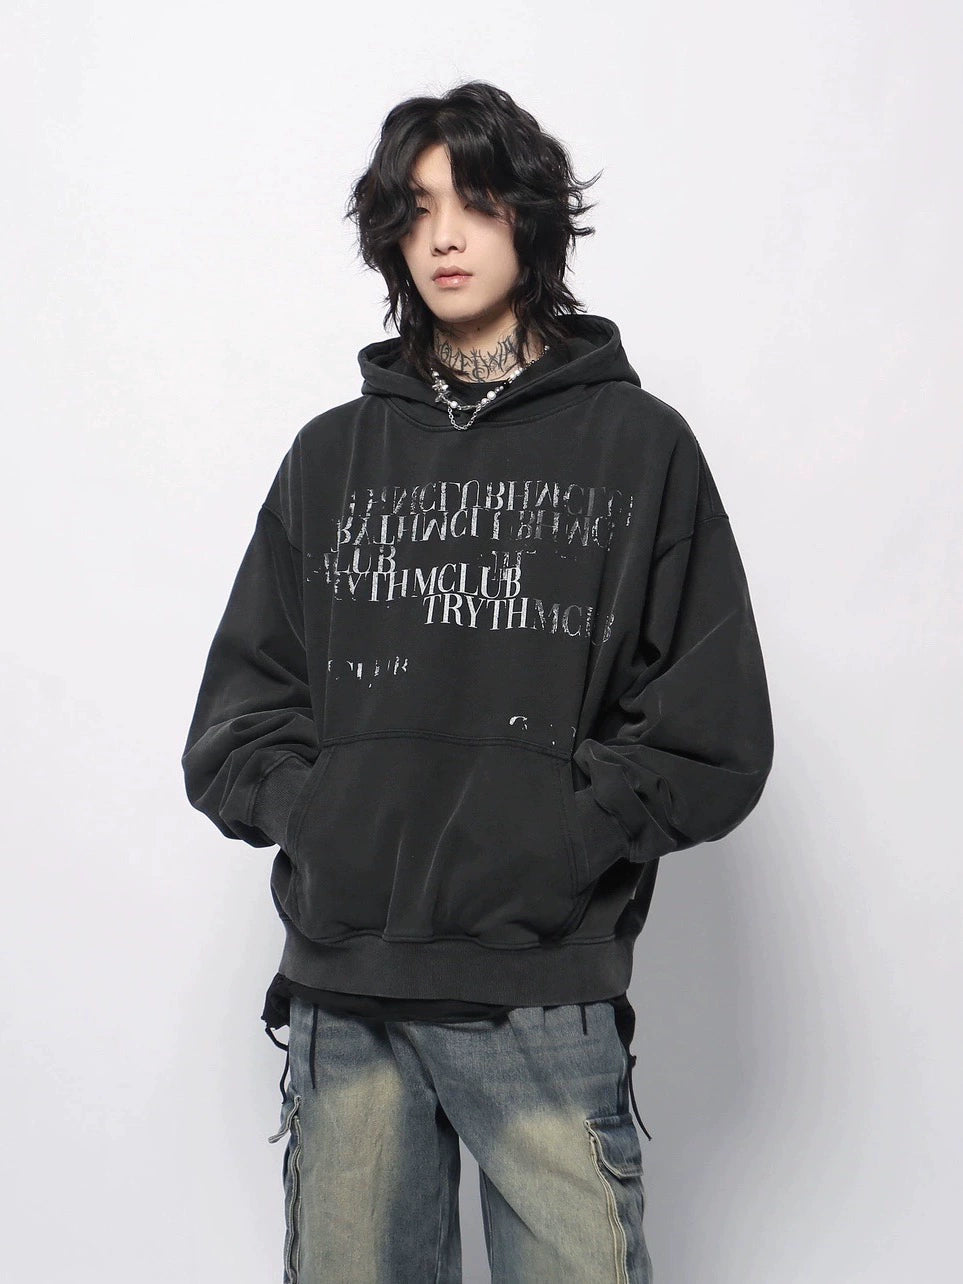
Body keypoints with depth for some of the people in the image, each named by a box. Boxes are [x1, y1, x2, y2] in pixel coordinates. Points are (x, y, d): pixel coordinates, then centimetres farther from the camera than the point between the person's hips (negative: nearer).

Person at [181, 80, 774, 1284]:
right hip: (341, 992, 3)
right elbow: (234, 720, 12)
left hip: (544, 991, -2)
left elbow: (716, 743, 1)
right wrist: (310, 805, -6)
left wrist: (564, 823, -11)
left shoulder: (639, 446, 6)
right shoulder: (333, 454, 14)